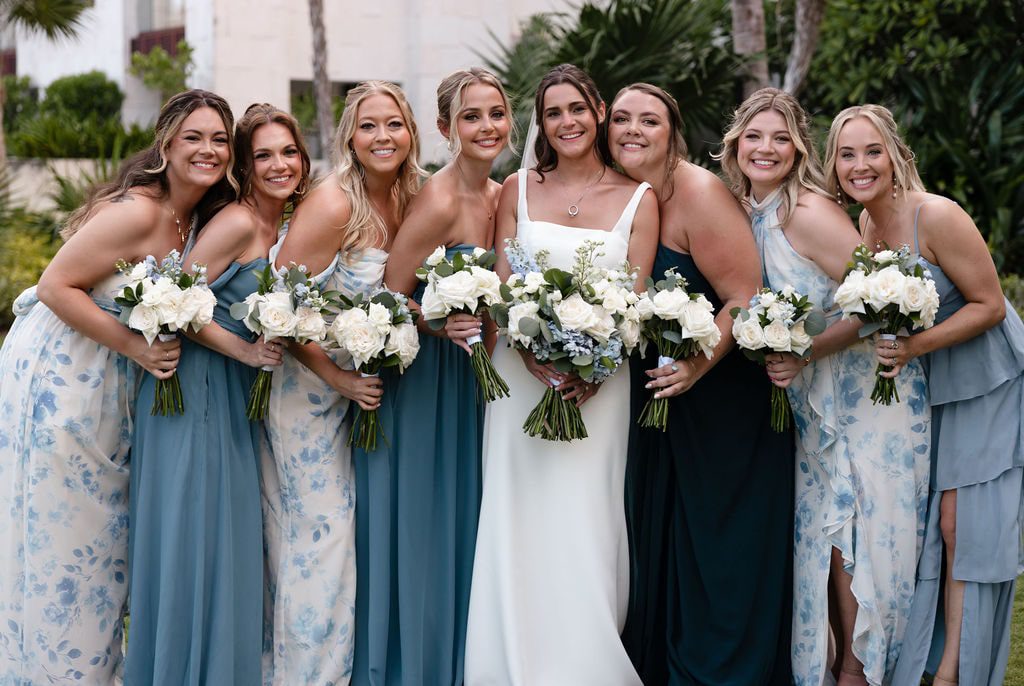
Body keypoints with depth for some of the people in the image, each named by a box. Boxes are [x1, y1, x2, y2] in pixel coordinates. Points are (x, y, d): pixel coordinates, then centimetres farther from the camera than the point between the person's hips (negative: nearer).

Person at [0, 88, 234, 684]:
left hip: (110, 389, 9)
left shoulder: (198, 221, 3)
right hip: (57, 381, -9)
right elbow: (55, 286, -23)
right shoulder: (137, 212, -23)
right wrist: (136, 346, -25)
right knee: (56, 534, 1)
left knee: (102, 535, 17)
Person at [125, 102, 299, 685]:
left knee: (229, 542, 12)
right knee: (191, 538, -3)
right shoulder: (237, 223, -15)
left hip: (237, 397, 8)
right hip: (195, 389, -8)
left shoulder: (284, 227, 10)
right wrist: (243, 350, -19)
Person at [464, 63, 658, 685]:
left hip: (599, 383, -1)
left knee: (584, 532, -2)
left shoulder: (637, 200, 3)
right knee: (519, 526, 2)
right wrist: (536, 355, -15)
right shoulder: (518, 190, 8)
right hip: (522, 377, 1)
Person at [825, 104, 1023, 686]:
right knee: (927, 524, 5)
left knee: (964, 525, -4)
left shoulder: (937, 217, -23)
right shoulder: (865, 224, -1)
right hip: (923, 390, 6)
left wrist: (916, 346, -28)